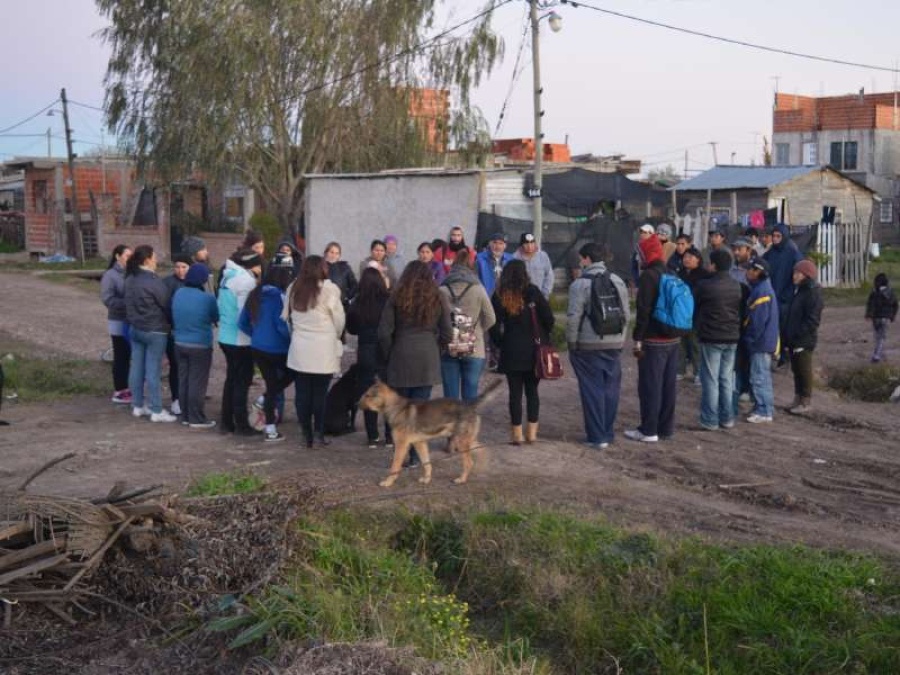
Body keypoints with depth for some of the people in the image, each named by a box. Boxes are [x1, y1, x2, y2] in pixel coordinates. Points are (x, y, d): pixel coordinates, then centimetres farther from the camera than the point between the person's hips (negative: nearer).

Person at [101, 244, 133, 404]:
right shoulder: (110, 275, -11)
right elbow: (107, 299, -18)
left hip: (132, 321, 5)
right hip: (119, 322, -5)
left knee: (128, 356, 13)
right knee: (120, 356, 2)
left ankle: (125, 388, 24)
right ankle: (118, 392, 11)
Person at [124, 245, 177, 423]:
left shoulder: (130, 279, 5)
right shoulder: (153, 281, -19)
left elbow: (128, 304, 12)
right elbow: (166, 305, -12)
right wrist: (171, 324, 2)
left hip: (135, 329, 8)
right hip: (155, 331, -8)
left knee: (136, 367, 12)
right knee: (153, 370, -4)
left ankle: (138, 406, 20)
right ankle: (156, 411, 1)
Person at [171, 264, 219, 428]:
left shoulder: (178, 294, 0)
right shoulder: (207, 298, -17)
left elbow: (174, 316, 12)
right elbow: (216, 318, -2)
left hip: (180, 343, 6)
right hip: (200, 346, -6)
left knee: (183, 381, 13)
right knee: (197, 383, 1)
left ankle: (187, 416, 22)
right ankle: (197, 419, 6)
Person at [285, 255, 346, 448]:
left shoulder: (294, 289, 3)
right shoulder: (329, 290, -10)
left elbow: (287, 316, 7)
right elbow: (339, 320, -3)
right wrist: (335, 337, 16)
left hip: (300, 350, 4)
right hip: (323, 350, -4)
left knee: (303, 392, 9)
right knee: (320, 393, 4)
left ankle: (306, 434, 14)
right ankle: (318, 434, 6)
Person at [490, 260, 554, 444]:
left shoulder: (499, 296, -5)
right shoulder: (533, 292, -5)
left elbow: (494, 326, -6)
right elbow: (549, 318, -6)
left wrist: (500, 342, 10)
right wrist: (543, 338, 10)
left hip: (511, 351, -1)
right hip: (534, 350, 1)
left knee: (515, 391, 5)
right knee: (532, 390, 11)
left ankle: (517, 433, 7)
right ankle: (532, 432, 12)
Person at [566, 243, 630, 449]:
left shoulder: (580, 284, -12)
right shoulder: (618, 281, 7)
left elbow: (573, 317, -14)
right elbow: (626, 314, 11)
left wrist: (571, 342, -5)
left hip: (588, 345, -5)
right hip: (614, 344, 5)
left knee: (592, 390, 1)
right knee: (610, 389, 12)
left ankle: (597, 437, 1)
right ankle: (608, 433, 20)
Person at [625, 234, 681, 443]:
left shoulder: (648, 276, -13)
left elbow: (643, 310, -18)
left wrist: (638, 339, -15)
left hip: (653, 340, -8)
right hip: (673, 339, 8)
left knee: (649, 386, -3)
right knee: (668, 385, 12)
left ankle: (649, 430, 0)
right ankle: (666, 427, 19)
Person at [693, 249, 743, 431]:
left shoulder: (704, 286, -13)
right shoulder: (737, 286, 3)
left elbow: (693, 310, 0)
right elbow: (741, 310, 10)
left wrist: (698, 326, 17)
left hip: (711, 338, -5)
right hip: (732, 337, 5)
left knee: (710, 380, 1)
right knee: (727, 379, 13)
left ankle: (710, 420, 1)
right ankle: (727, 418, 17)